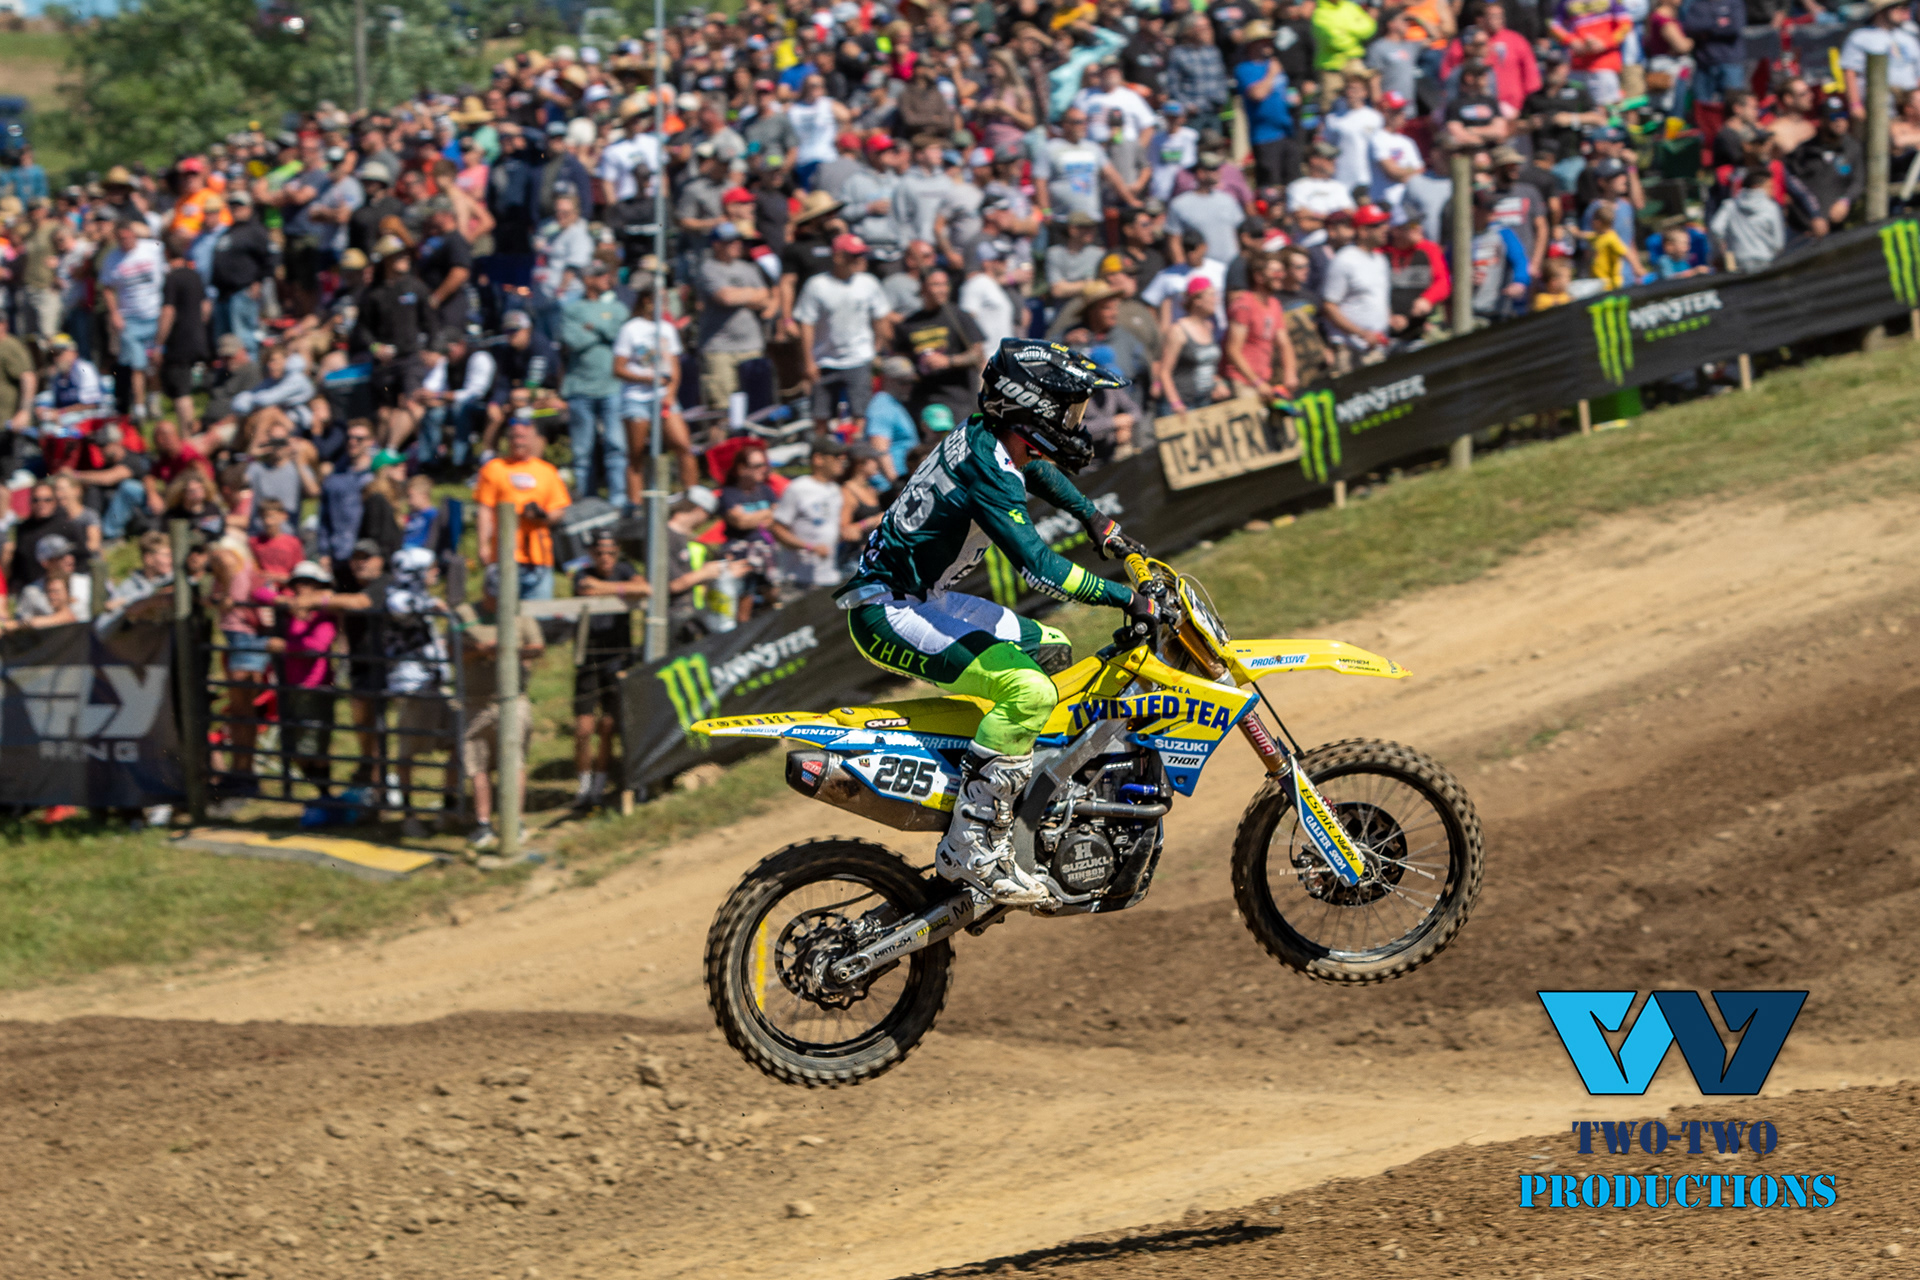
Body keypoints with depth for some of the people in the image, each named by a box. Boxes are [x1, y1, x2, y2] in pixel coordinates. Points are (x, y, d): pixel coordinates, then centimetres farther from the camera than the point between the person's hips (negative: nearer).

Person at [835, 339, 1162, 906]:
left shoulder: (986, 435, 6)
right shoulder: (987, 471, -24)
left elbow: (1042, 473, 32)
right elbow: (1037, 566, -31)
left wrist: (1097, 524, 30)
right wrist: (1128, 600, -26)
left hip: (922, 599, 11)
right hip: (889, 614, -11)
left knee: (1050, 650, 21)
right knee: (1028, 690, -26)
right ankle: (973, 850, -24)